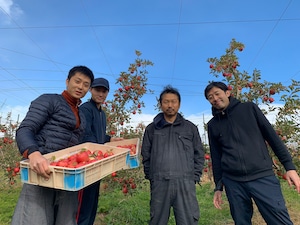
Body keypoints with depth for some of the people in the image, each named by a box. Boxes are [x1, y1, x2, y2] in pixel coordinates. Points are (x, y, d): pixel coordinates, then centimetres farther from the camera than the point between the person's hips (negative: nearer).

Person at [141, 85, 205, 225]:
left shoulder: (190, 128, 9)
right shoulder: (152, 129, 8)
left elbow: (199, 154, 11)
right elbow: (146, 155, 10)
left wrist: (195, 177, 4)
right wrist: (151, 177, 4)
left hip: (185, 183, 0)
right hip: (159, 183, 1)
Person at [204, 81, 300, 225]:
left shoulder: (249, 108, 5)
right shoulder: (212, 125, 8)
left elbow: (272, 136, 4)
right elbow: (216, 157, 11)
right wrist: (218, 186, 11)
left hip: (262, 177, -1)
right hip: (232, 182, 2)